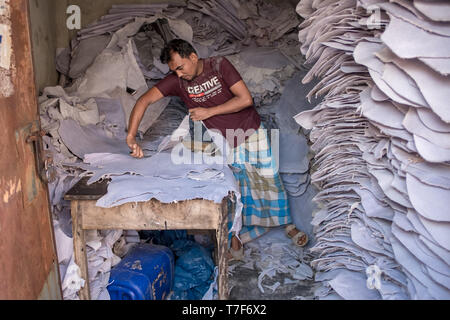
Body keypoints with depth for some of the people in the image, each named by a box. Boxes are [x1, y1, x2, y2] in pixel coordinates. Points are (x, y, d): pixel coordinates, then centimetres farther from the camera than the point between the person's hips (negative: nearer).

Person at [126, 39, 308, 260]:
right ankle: (235, 238, 18)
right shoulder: (177, 80, -13)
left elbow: (246, 99, -21)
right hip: (224, 141, 1)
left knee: (268, 180, 7)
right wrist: (131, 136, -31)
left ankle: (287, 224, 28)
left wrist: (209, 112, -23)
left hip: (251, 131, -1)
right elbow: (144, 101, -20)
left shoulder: (219, 65, -18)